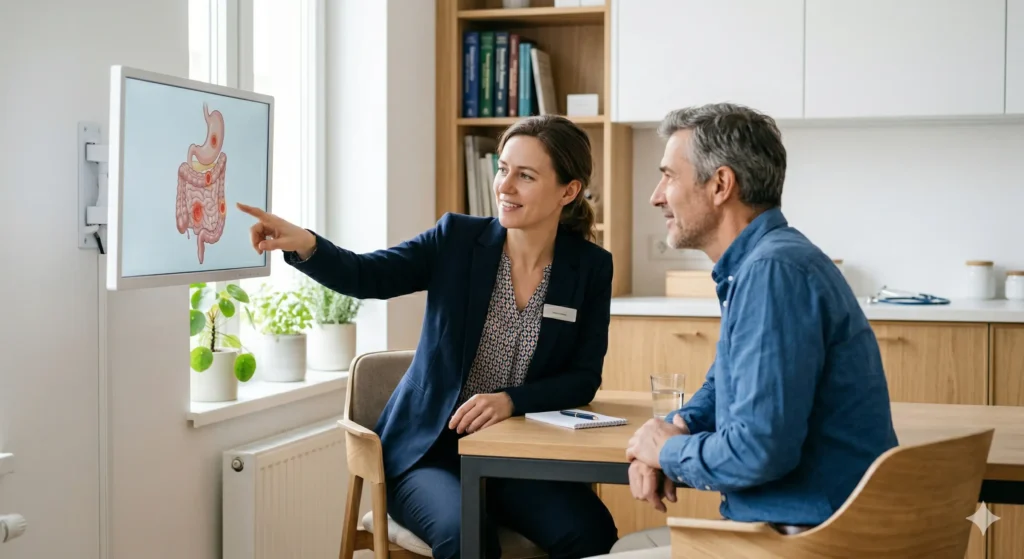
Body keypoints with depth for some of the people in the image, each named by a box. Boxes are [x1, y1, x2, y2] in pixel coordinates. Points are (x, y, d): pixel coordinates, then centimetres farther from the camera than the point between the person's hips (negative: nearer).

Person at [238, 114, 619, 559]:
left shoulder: (590, 267, 1)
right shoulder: (458, 238, -1)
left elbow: (583, 379, -1)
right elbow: (365, 276, -12)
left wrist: (511, 401, -18)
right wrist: (304, 245, -32)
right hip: (431, 449, -1)